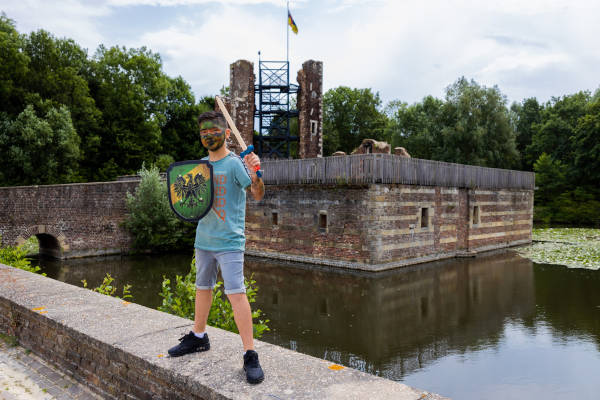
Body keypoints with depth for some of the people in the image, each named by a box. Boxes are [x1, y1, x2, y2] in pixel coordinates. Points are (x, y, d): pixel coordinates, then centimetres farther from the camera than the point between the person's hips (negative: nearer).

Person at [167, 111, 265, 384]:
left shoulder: (235, 163, -11)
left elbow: (258, 195, -22)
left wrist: (255, 175, -41)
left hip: (229, 242, -7)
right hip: (203, 239, 7)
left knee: (236, 293, -11)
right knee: (202, 287, 19)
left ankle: (250, 355, -5)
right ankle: (198, 337, 37)